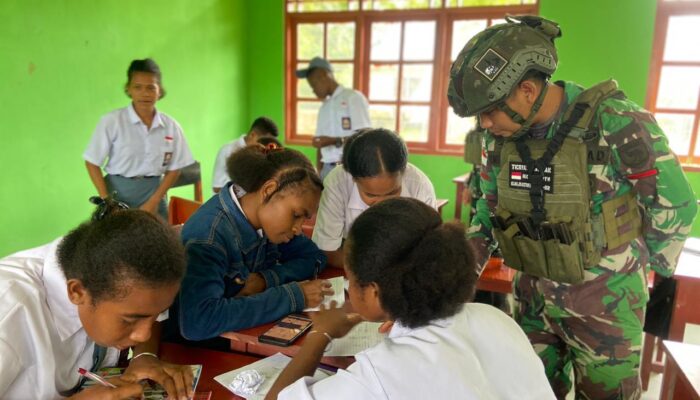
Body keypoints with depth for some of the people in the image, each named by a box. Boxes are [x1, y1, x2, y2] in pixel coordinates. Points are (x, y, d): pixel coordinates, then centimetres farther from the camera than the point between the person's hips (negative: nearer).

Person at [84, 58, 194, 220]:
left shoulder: (171, 126, -1)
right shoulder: (112, 121, -7)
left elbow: (174, 169, 4)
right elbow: (92, 162, -2)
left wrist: (154, 201, -5)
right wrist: (106, 200, -9)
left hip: (154, 194, 2)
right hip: (119, 194, -2)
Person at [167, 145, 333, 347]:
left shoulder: (263, 216, -7)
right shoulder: (209, 234, -26)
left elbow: (314, 257, 1)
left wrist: (266, 278, -17)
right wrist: (292, 295, -33)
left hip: (244, 334, 6)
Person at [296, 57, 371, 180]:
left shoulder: (353, 97, -1)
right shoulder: (324, 107, 18)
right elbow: (321, 145, 15)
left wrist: (334, 141, -17)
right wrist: (319, 173, 5)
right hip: (328, 169, 6)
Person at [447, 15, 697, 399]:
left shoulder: (617, 124, -24)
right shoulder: (499, 136, -7)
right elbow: (488, 210, 6)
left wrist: (647, 268, 1)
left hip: (603, 302, -4)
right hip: (534, 296, 5)